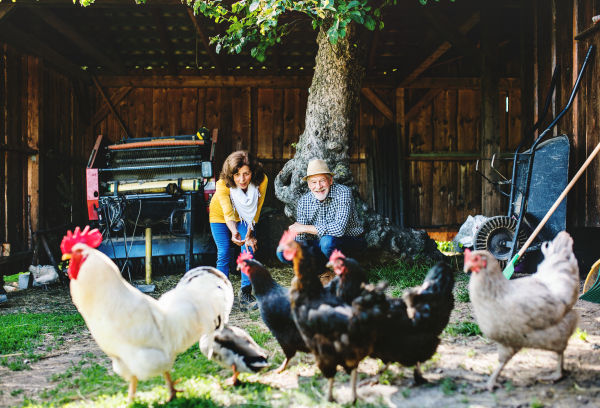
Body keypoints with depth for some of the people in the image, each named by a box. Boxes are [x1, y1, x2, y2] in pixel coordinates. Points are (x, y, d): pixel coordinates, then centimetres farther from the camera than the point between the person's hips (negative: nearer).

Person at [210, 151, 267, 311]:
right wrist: (234, 232, -62)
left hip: (244, 217, 2)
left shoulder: (261, 181, -32)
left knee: (249, 251, -11)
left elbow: (256, 210, -19)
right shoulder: (223, 184, -37)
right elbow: (228, 213, -43)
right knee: (224, 254, -9)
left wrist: (249, 234, -21)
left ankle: (245, 294, -2)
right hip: (220, 215, -2)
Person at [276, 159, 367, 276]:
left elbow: (339, 229, -33)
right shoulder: (304, 201, -5)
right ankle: (323, 263, 1)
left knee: (327, 241, -37)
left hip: (352, 241, -5)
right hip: (319, 245, 5)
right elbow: (300, 238, -4)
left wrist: (305, 228, -25)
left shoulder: (343, 193, -20)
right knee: (283, 252, -12)